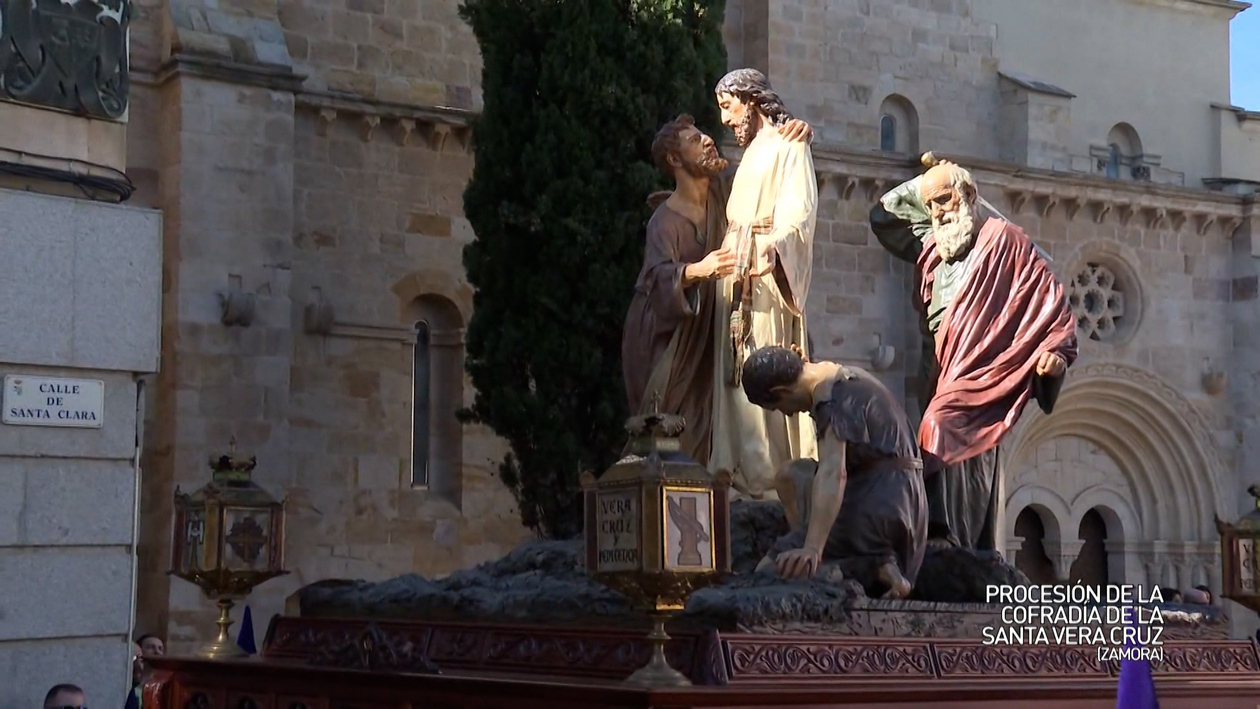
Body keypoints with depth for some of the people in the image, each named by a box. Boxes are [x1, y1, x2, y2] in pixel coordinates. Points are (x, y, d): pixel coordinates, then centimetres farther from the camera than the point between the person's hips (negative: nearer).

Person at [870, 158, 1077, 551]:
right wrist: (922, 184, 23)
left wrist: (1055, 351, -15)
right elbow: (882, 217, 33)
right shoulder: (933, 247, 22)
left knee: (943, 429, -27)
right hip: (941, 379, 7)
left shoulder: (1003, 239, 2)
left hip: (978, 380, -7)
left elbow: (1050, 296, -2)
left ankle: (944, 534, -34)